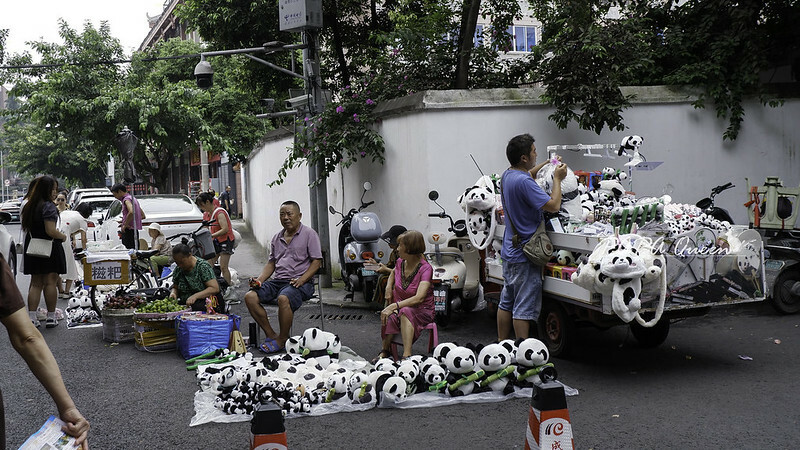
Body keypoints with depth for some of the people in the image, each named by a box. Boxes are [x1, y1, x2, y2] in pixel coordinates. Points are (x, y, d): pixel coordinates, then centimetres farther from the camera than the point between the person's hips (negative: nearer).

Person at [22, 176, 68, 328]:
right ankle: (51, 317, 6)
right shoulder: (48, 206, -17)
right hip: (49, 249, -7)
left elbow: (26, 228, 16)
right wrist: (63, 236, -7)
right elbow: (50, 231, -23)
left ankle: (31, 317, 5)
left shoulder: (29, 206, 9)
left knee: (36, 284, 11)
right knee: (50, 283, 1)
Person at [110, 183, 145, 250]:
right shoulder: (133, 198, 20)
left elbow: (131, 212, -30)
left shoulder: (126, 199, -9)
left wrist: (125, 225, -19)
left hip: (129, 230, -10)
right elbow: (143, 216, 24)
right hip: (135, 230, 10)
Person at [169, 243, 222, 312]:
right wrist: (173, 293, -4)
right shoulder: (178, 270, 8)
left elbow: (215, 288, -17)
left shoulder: (203, 266, -10)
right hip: (185, 303, 5)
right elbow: (175, 288, 21)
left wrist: (195, 296, -28)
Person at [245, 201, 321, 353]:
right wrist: (259, 279, 3)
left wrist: (301, 280, -18)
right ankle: (271, 334, -7)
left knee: (283, 299, -37)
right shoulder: (277, 237, 19)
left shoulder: (309, 234, 1)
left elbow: (316, 261, -5)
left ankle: (282, 340, -17)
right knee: (250, 297, -15)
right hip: (277, 281, 7)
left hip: (300, 282, -6)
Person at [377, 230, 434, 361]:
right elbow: (393, 273, 30)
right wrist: (388, 287, 10)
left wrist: (394, 306, -35)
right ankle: (385, 350, -26)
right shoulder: (400, 262, 3)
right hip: (401, 307, 5)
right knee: (390, 317, -33)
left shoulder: (425, 268, -17)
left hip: (423, 312, -4)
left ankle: (407, 355, -45)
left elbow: (419, 298, -29)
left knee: (406, 312, -40)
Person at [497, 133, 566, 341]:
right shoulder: (524, 182, -23)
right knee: (524, 308, -4)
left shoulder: (508, 175, 8)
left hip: (509, 251, 10)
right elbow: (553, 205, -23)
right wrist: (557, 179, -11)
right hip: (524, 254, -10)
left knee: (506, 303, 16)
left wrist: (545, 164, 30)